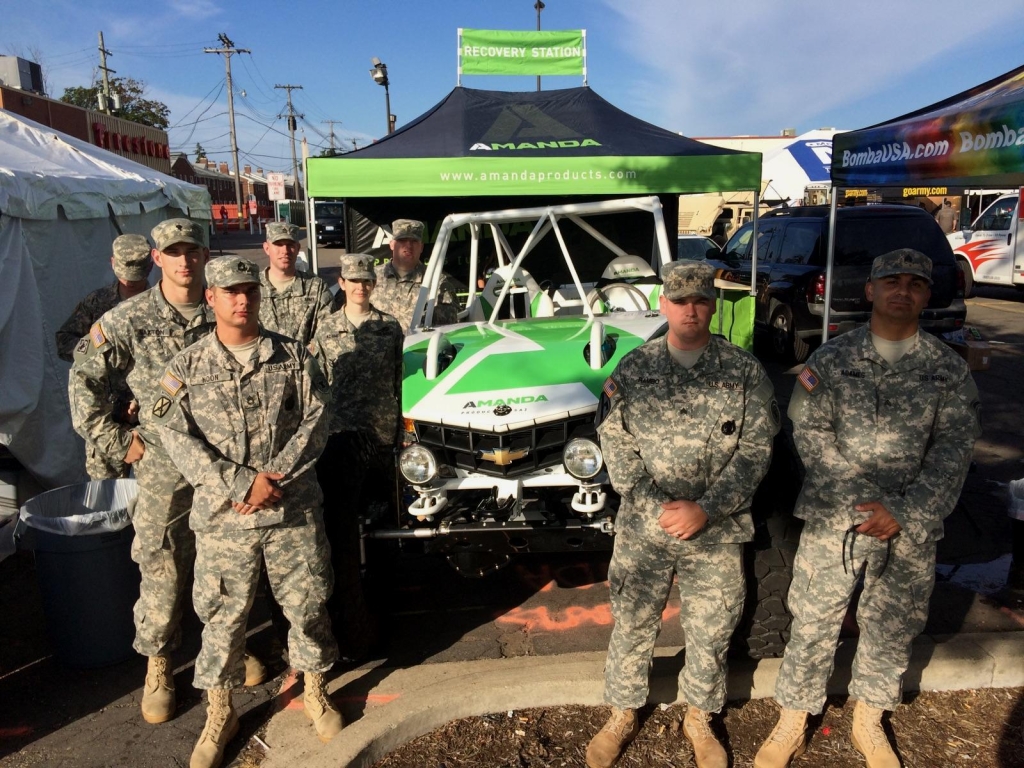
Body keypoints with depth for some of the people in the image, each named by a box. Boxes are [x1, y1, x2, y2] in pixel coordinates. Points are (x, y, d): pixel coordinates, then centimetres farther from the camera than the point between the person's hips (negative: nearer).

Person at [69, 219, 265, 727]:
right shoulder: (129, 319, -6)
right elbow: (83, 379, 1)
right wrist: (117, 442, -2)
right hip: (163, 468, -2)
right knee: (162, 571, 6)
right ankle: (158, 665, 26)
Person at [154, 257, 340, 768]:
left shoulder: (292, 357, 0)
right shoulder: (186, 367, -1)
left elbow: (316, 419, -4)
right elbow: (177, 438, -8)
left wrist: (274, 478, -15)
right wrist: (242, 482, -17)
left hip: (294, 510, 1)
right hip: (221, 516, 0)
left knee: (306, 603, 12)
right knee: (222, 616, 11)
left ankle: (315, 691, 35)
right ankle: (220, 712, 32)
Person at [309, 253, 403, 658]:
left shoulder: (390, 328, 8)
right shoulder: (326, 330, 5)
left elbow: (398, 381, 10)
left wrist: (400, 428, 6)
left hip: (381, 431, 1)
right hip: (341, 431, -1)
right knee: (341, 522, -4)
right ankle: (349, 615, 3)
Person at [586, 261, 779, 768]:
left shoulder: (746, 373, -3)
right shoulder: (633, 369, -2)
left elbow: (755, 450, -6)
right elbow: (615, 444, -3)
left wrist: (705, 509, -16)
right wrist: (656, 507, -14)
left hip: (718, 532, 0)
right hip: (642, 528, 0)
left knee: (710, 631, 15)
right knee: (631, 625, 13)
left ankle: (700, 718, 40)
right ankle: (622, 714, 36)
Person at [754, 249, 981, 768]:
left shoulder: (949, 370, 2)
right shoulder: (830, 361, -2)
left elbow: (953, 451, -3)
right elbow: (811, 436, -7)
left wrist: (903, 513, -13)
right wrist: (862, 503, -15)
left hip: (913, 532, 2)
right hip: (833, 521, -2)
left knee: (893, 631, 16)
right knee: (813, 626, 6)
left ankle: (869, 724, 39)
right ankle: (791, 726, 26)